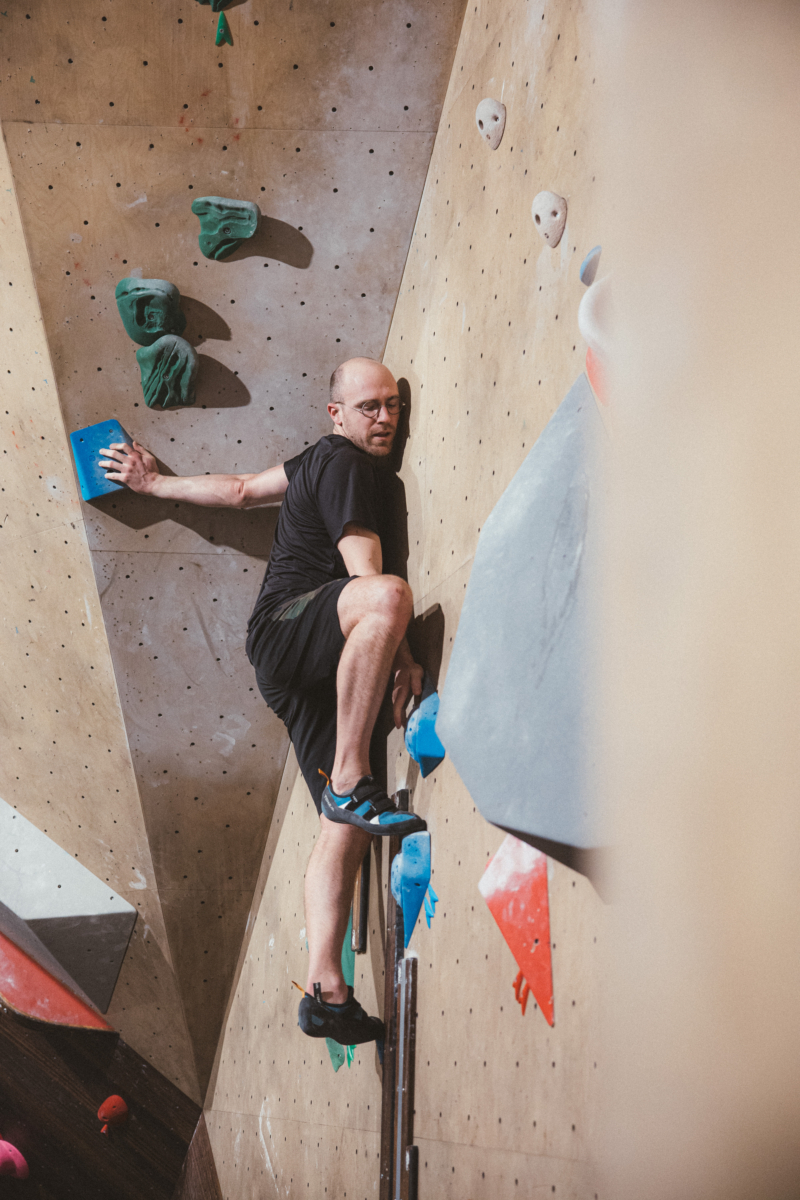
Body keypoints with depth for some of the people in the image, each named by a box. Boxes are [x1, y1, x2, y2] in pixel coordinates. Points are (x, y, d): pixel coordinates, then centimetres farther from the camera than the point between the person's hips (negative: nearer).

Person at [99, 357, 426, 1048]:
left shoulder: (327, 462, 26)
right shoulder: (342, 463, -5)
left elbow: (242, 490, 32)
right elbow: (367, 575, -14)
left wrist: (156, 484, 42)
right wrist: (402, 657, -13)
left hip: (316, 672, 10)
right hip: (285, 634, -10)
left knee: (346, 829, -3)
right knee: (388, 597, -42)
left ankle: (326, 991, -7)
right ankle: (351, 783, -34)